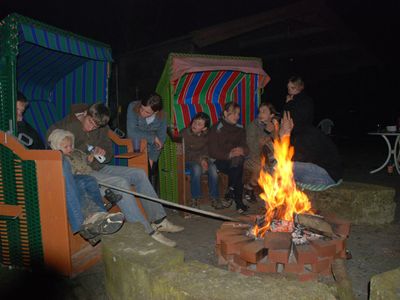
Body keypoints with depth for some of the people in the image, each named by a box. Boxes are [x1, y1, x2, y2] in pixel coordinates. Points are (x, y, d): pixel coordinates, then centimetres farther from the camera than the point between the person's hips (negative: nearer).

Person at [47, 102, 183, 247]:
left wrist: (102, 152, -10)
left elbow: (109, 153, 15)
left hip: (99, 167, 8)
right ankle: (147, 232, -27)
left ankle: (158, 220, 1)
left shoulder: (102, 128, 8)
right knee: (120, 182, -29)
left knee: (139, 174, -3)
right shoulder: (67, 126, -12)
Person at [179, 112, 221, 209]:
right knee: (197, 168, -35)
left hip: (202, 160, 4)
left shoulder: (206, 135, 0)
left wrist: (204, 159, -15)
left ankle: (214, 198, -16)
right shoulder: (184, 133, -11)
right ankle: (195, 199, -23)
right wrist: (199, 160, -22)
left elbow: (207, 150, 7)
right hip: (187, 161, -3)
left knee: (213, 168, -26)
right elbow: (184, 154, -13)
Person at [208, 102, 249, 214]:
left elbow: (245, 147, 9)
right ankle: (238, 200, -20)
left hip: (235, 160, 4)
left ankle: (231, 192, -14)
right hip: (220, 160, -4)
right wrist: (228, 155, -24)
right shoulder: (216, 129, -2)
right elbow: (213, 152, -10)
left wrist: (242, 150, -16)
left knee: (238, 161, -29)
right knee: (237, 167, -30)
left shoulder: (240, 129, 13)